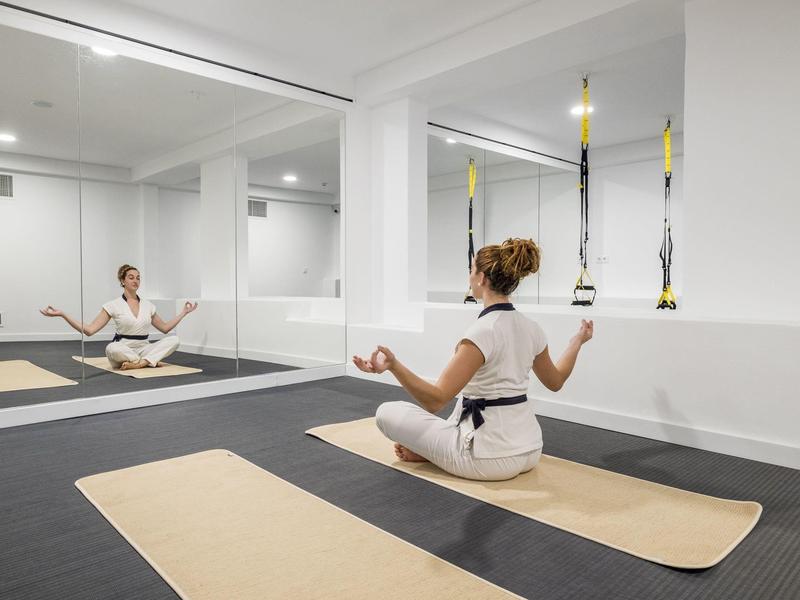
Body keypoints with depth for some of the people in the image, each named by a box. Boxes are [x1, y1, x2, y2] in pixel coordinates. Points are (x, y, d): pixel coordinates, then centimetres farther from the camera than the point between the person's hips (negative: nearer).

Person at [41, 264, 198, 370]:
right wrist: (62, 315, -19)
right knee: (112, 348, -40)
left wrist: (184, 312, 17)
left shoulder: (148, 305, 9)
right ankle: (150, 361, -23)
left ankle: (140, 363, -35)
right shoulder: (113, 305, -3)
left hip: (144, 349, 3)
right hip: (123, 350, -3)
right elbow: (89, 330, -9)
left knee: (174, 340, -24)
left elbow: (165, 328, 19)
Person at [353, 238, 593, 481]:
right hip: (528, 450, 7)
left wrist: (393, 366, -39)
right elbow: (555, 381, 17)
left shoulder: (483, 330, -22)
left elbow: (436, 399, -26)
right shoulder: (531, 328, 0)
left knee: (387, 413, 1)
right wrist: (578, 341, 31)